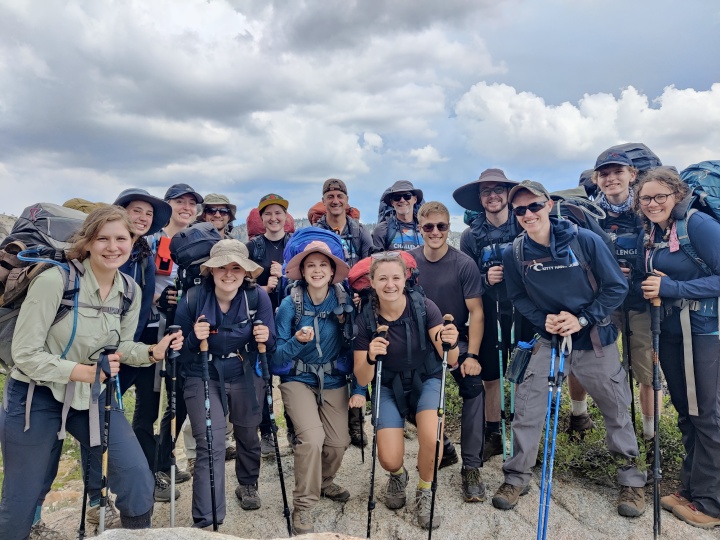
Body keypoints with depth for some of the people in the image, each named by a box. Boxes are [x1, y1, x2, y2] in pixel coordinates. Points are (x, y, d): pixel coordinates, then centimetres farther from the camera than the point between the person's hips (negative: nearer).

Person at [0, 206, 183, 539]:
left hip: (94, 397, 4)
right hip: (36, 398, -4)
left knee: (137, 475, -7)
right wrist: (82, 371, -27)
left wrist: (153, 351, -12)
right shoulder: (54, 280, -21)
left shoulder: (130, 292, -4)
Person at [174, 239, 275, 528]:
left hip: (246, 377, 2)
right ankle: (206, 520, 0)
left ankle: (248, 485, 48)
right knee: (211, 445, -12)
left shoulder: (258, 297, -14)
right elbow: (180, 348, -7)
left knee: (248, 435, 19)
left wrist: (265, 338, -29)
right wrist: (194, 338, -28)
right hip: (203, 377, -1)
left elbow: (270, 344, -6)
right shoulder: (193, 299, -16)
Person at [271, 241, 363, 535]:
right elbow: (276, 356, -11)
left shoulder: (343, 302, -8)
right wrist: (297, 341, -30)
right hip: (298, 379, -2)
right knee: (313, 437, -21)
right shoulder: (290, 304, -12)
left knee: (338, 442, -5)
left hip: (333, 380, 2)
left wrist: (359, 388, -8)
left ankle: (324, 481, 30)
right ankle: (302, 506, 1)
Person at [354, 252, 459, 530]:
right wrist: (370, 358, -36)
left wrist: (451, 343, -44)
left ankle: (424, 492, 6)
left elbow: (451, 360, -21)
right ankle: (398, 475, 25)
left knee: (431, 439, -28)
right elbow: (362, 379, -14)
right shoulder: (366, 318, -17)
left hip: (426, 380, 0)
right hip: (389, 386, 1)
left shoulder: (424, 307, -20)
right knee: (389, 460, -16)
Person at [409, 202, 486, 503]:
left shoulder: (464, 265, -12)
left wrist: (472, 356, -19)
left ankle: (471, 467, -12)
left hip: (456, 339, -3)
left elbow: (476, 311, -12)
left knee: (474, 390, -23)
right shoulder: (409, 261, -5)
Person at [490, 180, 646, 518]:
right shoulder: (514, 253, -9)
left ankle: (631, 477, 32)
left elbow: (617, 287, -9)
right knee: (526, 406, -3)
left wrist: (582, 319, -18)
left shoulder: (585, 239, -16)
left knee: (616, 408, 10)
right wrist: (544, 320, -14)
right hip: (549, 339, 1)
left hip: (595, 338, -1)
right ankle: (517, 476, 15)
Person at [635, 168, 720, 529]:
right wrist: (651, 286, -4)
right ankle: (690, 488, 30)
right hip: (670, 332, 7)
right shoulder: (651, 232, 6)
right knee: (685, 411, 15)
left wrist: (670, 287, -23)